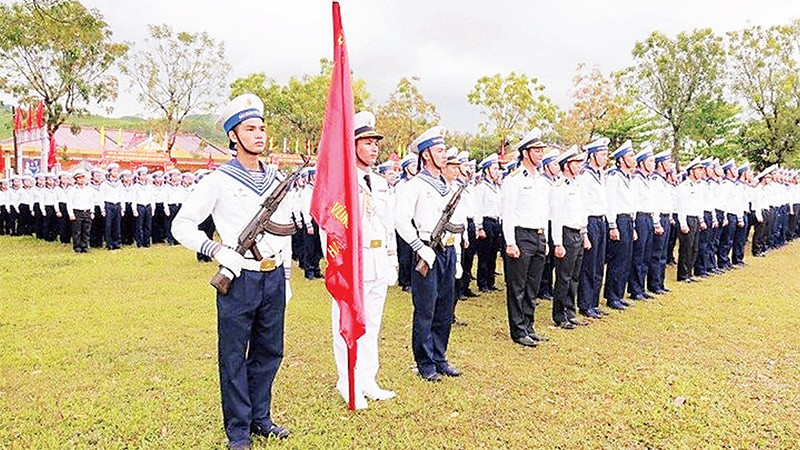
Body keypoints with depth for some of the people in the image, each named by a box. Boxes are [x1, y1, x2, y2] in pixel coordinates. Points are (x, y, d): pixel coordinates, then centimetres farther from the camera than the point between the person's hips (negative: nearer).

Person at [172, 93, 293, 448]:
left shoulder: (276, 180, 10)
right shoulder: (219, 181, -6)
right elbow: (182, 224, -4)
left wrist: (285, 279, 15)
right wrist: (218, 250, -17)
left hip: (273, 277, 5)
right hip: (239, 278, -5)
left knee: (269, 351, 14)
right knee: (234, 357, 5)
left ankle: (260, 419, 32)